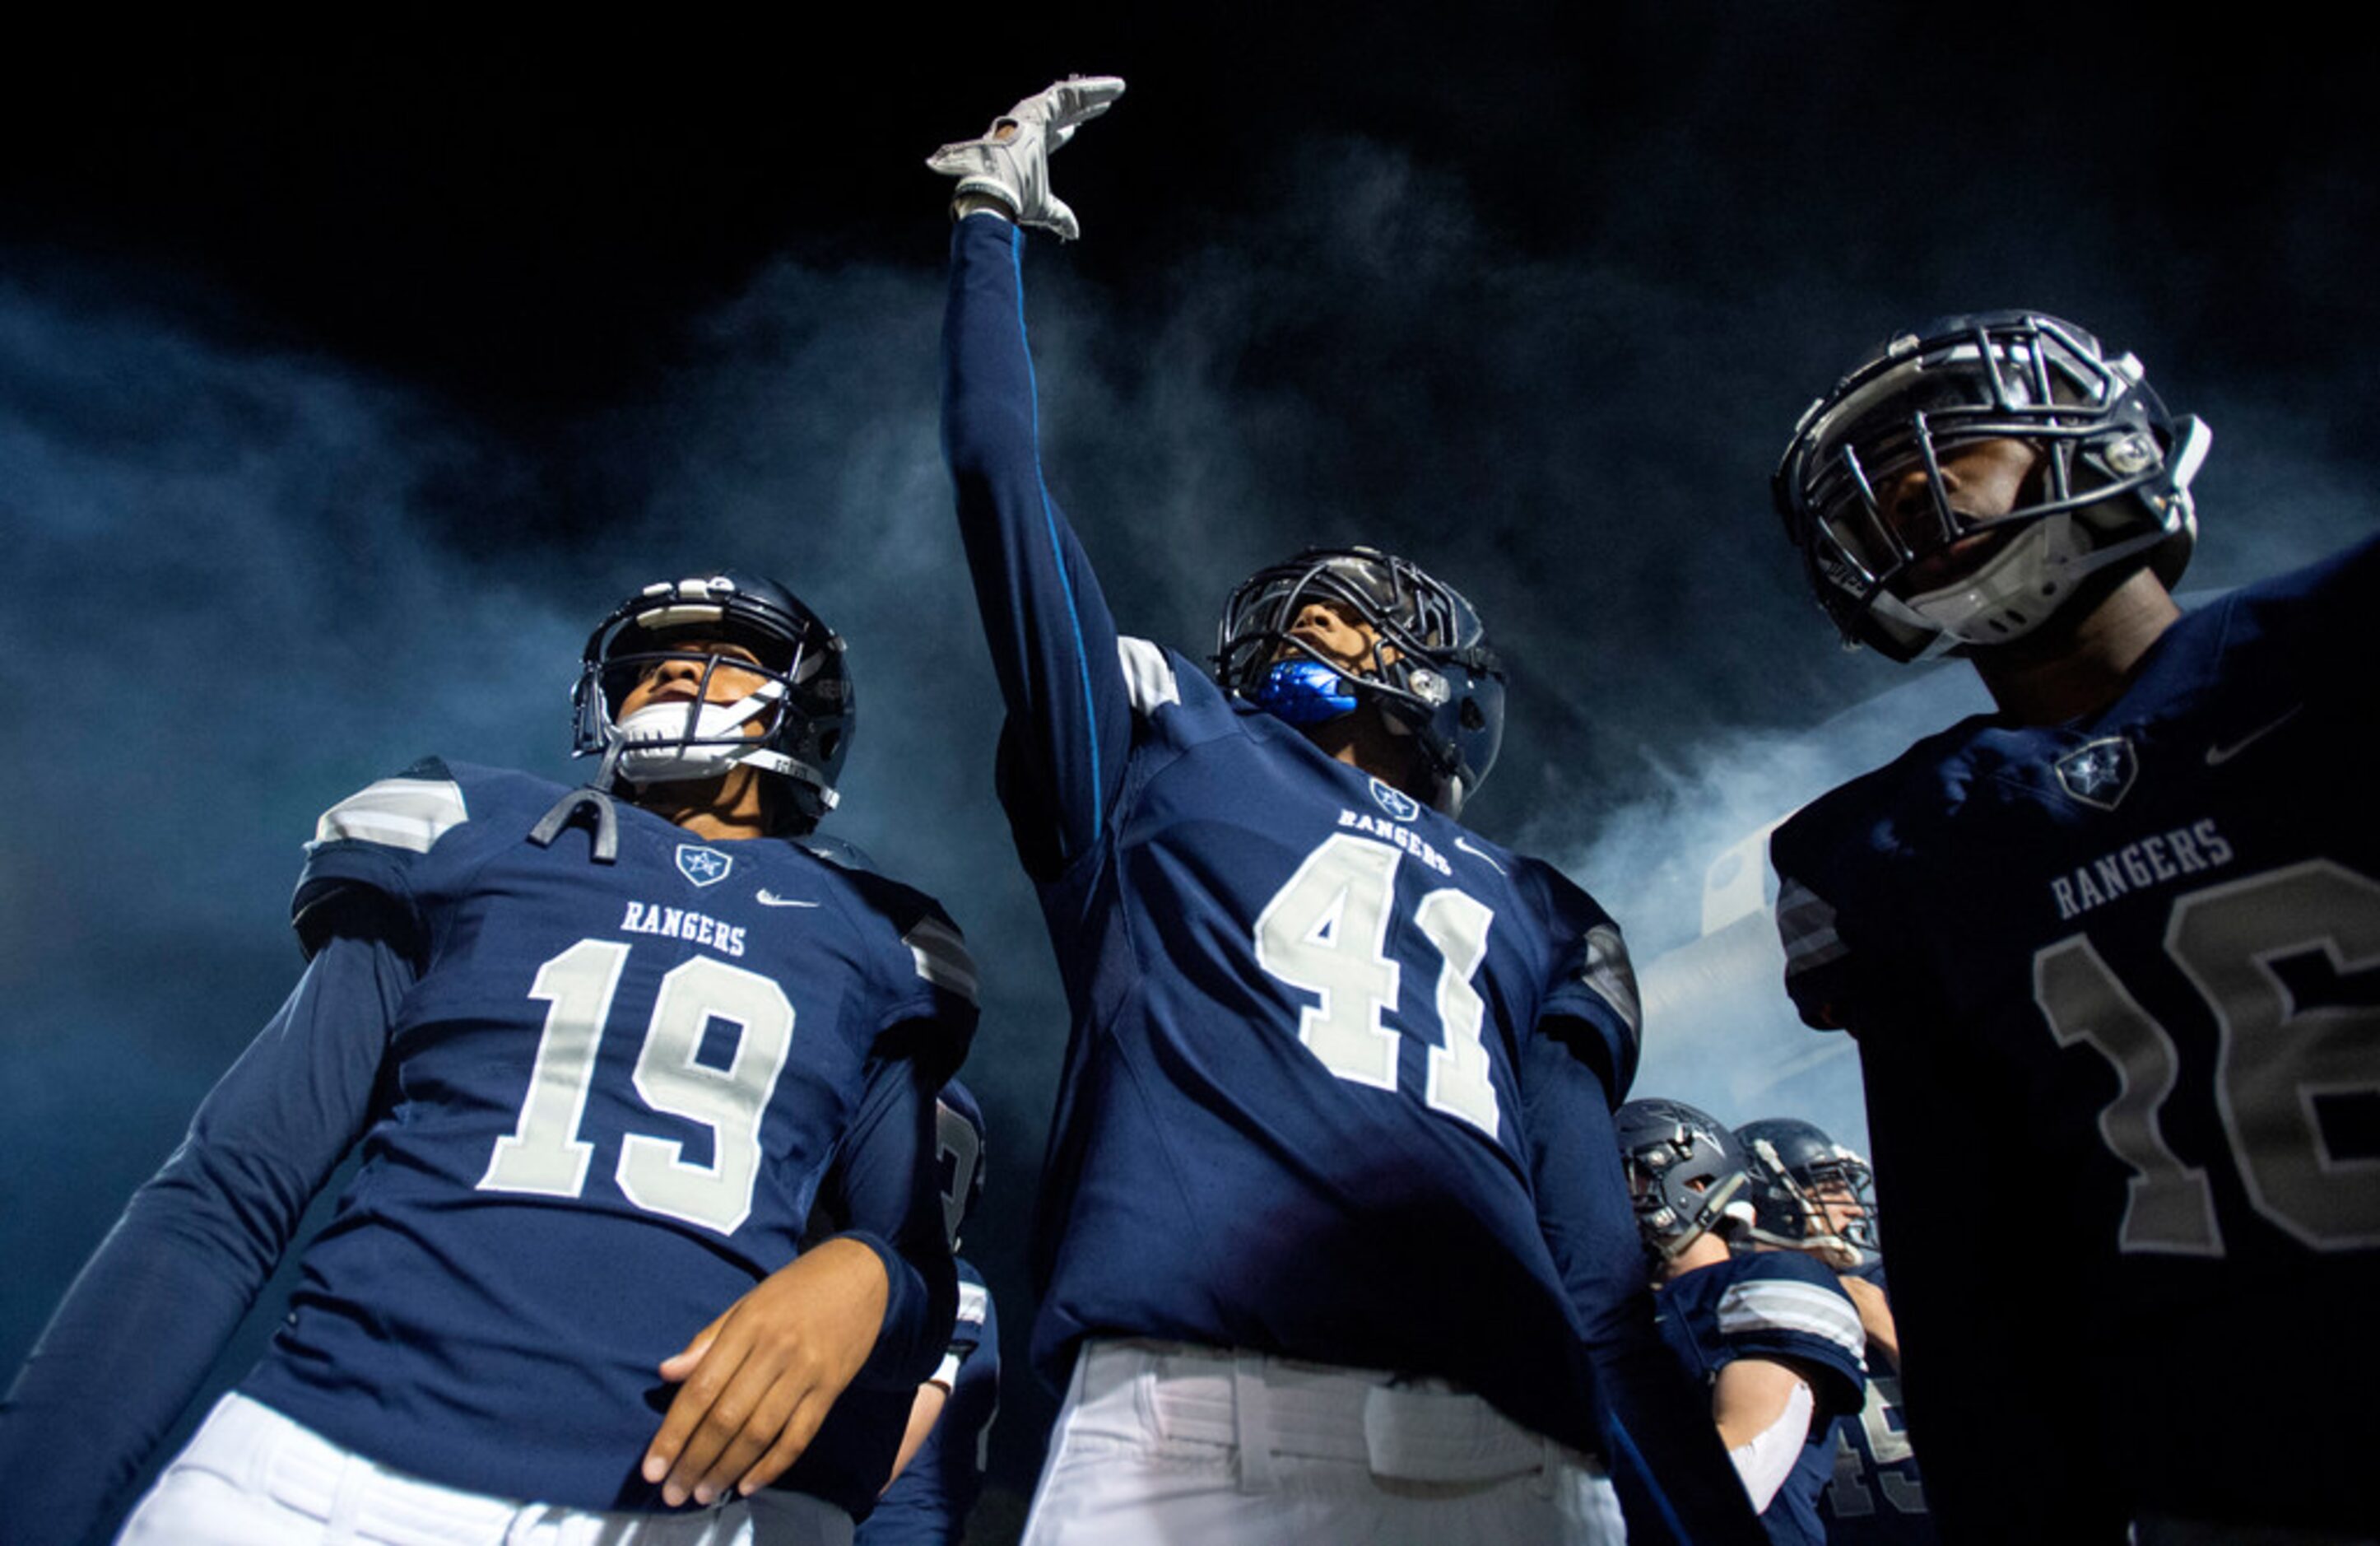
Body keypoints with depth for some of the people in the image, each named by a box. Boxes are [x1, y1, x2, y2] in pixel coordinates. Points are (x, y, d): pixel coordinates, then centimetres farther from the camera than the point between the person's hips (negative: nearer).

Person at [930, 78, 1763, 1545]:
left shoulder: (1531, 915, 22)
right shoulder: (1166, 746, 18)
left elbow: (1599, 1269, 17)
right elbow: (1000, 470, 16)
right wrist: (992, 216, 24)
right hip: (1185, 1425, -2)